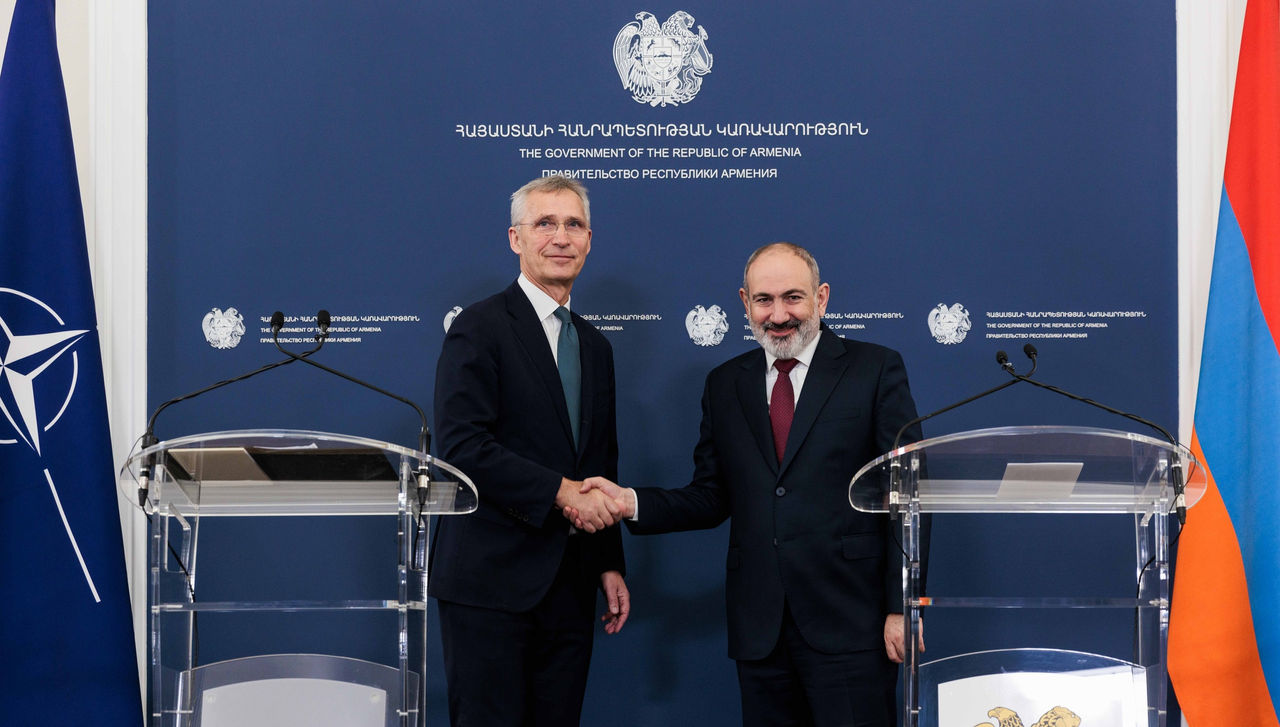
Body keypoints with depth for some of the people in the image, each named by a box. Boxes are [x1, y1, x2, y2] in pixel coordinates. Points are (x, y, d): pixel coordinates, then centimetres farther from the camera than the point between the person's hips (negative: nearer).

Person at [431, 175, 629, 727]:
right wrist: (559, 491, -18)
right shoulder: (480, 328, -5)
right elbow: (461, 447, -16)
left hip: (569, 588, 7)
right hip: (492, 580, -6)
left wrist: (610, 564, 14)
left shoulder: (594, 347, 18)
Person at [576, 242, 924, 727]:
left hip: (850, 627, -4)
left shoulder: (875, 369, 1)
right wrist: (631, 502, -5)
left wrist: (902, 609, -8)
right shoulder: (724, 385, 14)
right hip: (760, 629, 4)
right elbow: (711, 499, 13)